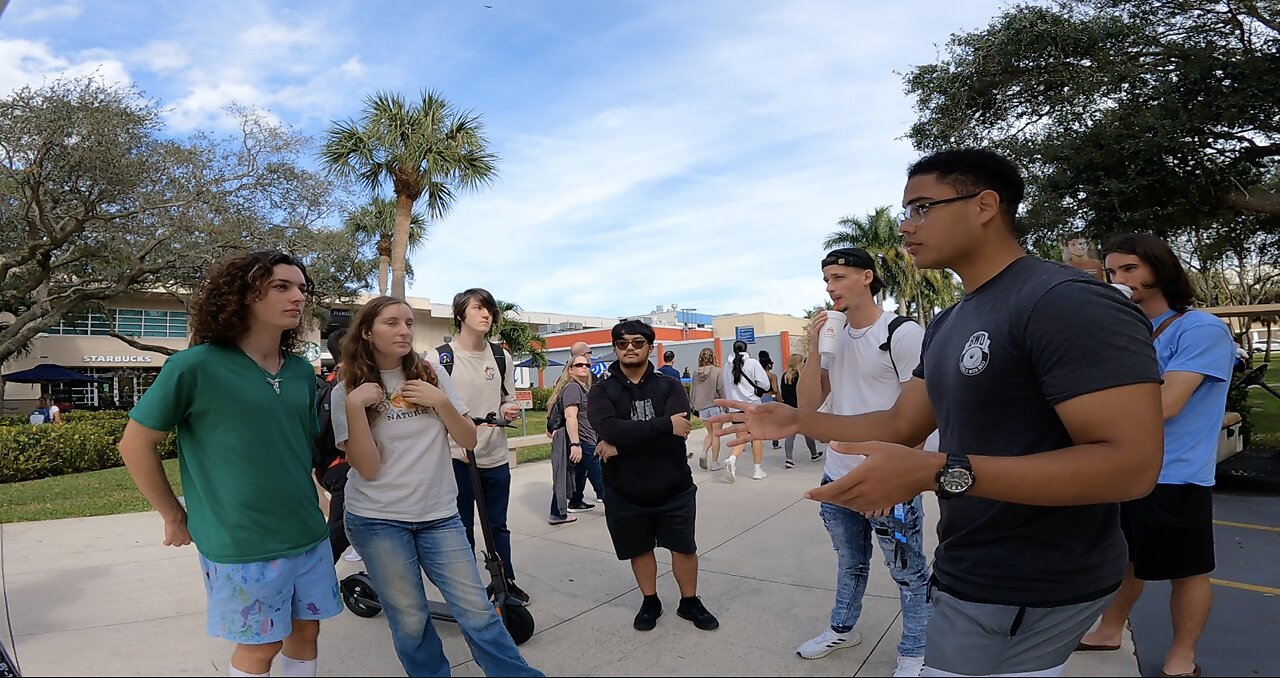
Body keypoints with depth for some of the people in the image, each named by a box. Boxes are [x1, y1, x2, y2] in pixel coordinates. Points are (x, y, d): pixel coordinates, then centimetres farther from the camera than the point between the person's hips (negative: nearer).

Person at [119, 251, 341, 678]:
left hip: (308, 535, 5)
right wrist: (175, 517, -1)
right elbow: (135, 445, -5)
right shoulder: (196, 366, -13)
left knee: (305, 631, 17)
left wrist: (312, 503, 13)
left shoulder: (302, 373, 4)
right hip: (241, 545, -5)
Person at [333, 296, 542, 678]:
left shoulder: (432, 374, 2)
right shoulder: (347, 390, -3)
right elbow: (367, 469, -11)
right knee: (410, 621, 6)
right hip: (377, 521, -1)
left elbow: (469, 441, 1)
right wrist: (355, 406, -20)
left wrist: (440, 401, -13)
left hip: (439, 515, 1)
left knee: (477, 612, 1)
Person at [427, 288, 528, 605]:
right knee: (462, 528, 8)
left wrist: (509, 410, -8)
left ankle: (506, 580, 32)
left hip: (496, 456, 4)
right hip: (456, 457, -3)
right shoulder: (439, 357, -7)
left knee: (498, 526, 16)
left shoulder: (502, 357, 6)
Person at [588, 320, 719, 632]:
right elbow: (609, 429, -25)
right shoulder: (602, 391, -5)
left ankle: (690, 602, 36)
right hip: (625, 492, 0)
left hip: (674, 487, 0)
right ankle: (650, 602, 39)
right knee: (639, 548, 16)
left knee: (684, 547, 12)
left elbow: (679, 430, -22)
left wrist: (621, 444, -24)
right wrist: (666, 424, -26)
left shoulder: (669, 386, -4)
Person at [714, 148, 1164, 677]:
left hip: (1027, 591, -8)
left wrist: (938, 472, -33)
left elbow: (1131, 464, -26)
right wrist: (795, 421, 1)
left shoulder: (1069, 303, -20)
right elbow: (902, 424, 10)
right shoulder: (948, 325, 9)